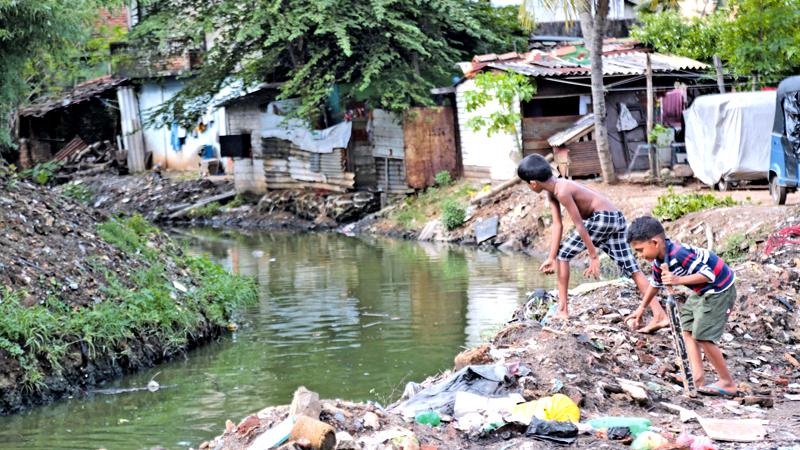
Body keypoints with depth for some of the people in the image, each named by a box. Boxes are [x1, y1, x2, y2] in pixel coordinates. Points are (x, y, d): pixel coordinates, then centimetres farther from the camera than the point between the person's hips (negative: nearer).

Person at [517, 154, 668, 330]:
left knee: (564, 253, 1)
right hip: (617, 219, 10)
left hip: (603, 217, -10)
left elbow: (579, 225, -19)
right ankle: (660, 315, -2)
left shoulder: (562, 192, -19)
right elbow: (557, 225, 7)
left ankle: (562, 309, 4)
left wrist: (594, 256, -16)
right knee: (631, 269, 4)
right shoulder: (552, 191, 9)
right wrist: (551, 258, 1)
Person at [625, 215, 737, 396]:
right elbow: (656, 283, 21)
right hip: (702, 292, 10)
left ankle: (728, 383, 1)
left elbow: (708, 274, -33)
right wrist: (642, 307, 29)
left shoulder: (679, 254, -31)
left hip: (719, 289, -10)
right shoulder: (659, 261, 0)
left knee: (702, 336, -10)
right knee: (687, 328, 13)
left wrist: (679, 280, -38)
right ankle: (698, 378, 9)